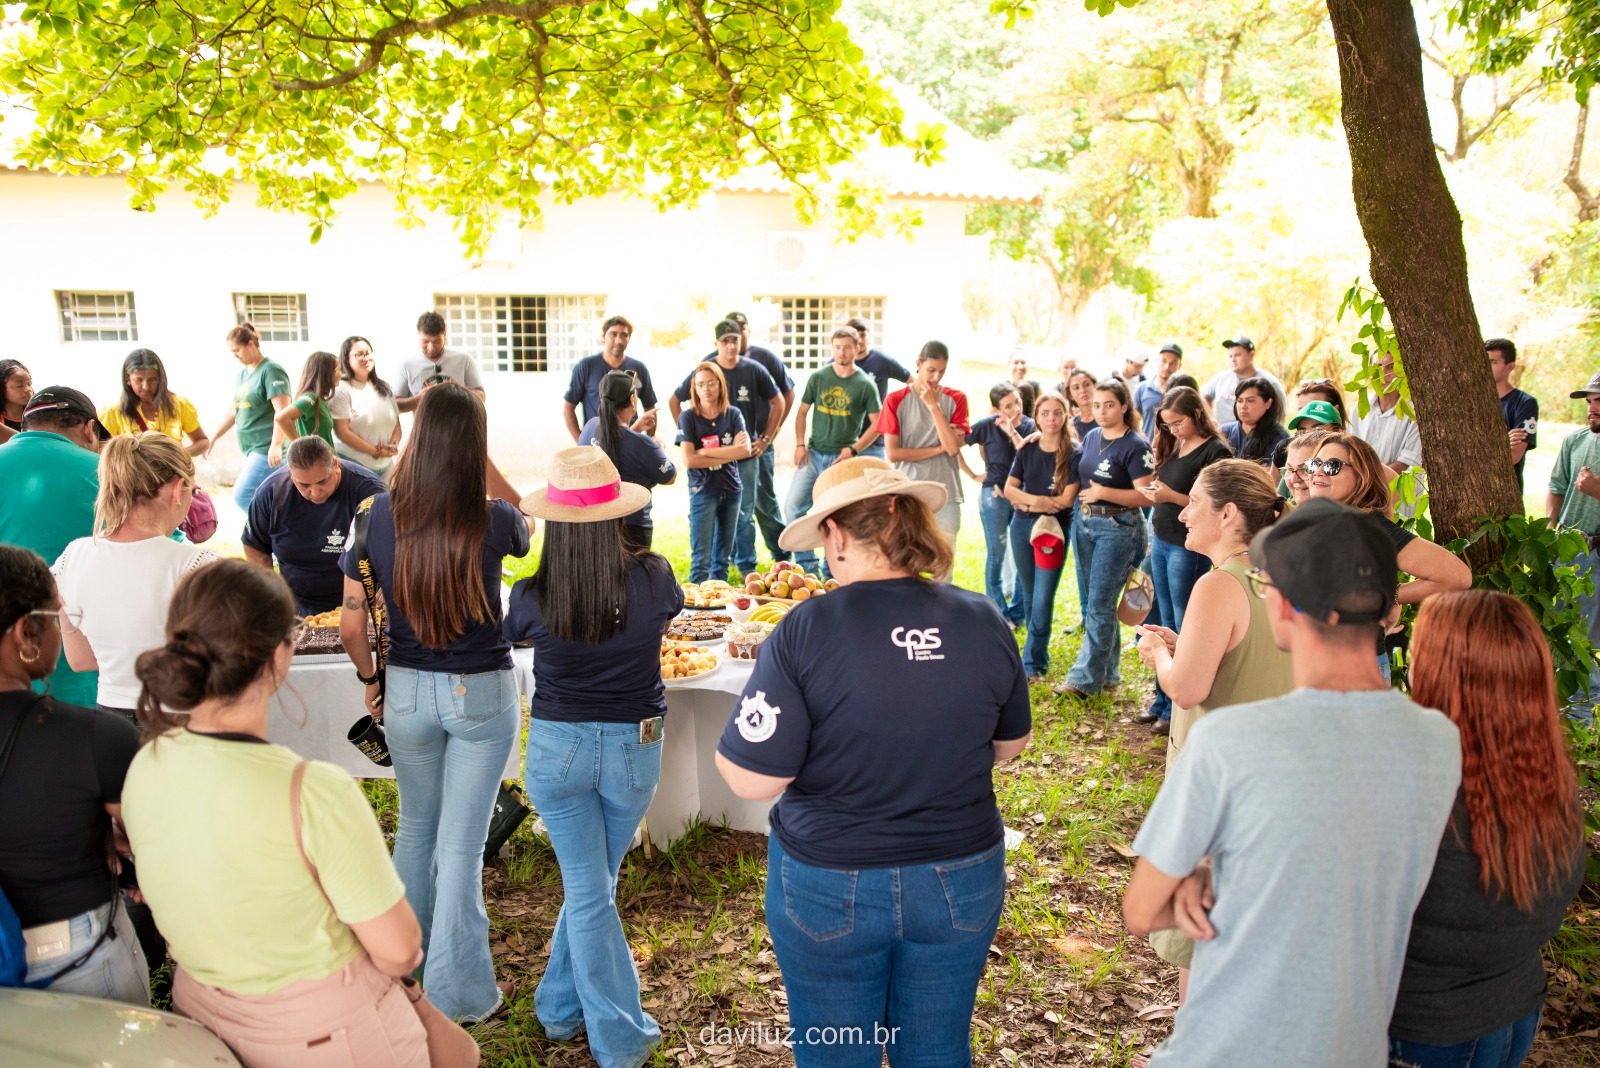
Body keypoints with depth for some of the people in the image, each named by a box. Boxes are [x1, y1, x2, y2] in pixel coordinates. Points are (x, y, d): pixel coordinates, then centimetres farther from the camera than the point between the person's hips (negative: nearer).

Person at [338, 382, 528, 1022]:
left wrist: (371, 680, 11)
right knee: (461, 843, 7)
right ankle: (455, 993, 18)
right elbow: (527, 531, 10)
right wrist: (490, 478, 5)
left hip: (407, 691, 3)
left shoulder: (378, 516, -11)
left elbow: (351, 625, -5)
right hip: (482, 693, -3)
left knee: (416, 828, 24)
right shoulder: (495, 522, -17)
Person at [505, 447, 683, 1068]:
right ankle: (561, 1006, 35)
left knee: (587, 890, 11)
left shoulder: (531, 597, -16)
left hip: (556, 748, -1)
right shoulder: (654, 580, -16)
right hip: (633, 750, 1)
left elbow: (510, 633, 7)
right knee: (593, 883, 21)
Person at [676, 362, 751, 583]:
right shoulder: (688, 417, -5)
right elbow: (688, 460, -15)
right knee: (701, 558, -6)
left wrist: (706, 451, -15)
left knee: (723, 556, 12)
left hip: (732, 490, 4)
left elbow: (745, 450, -11)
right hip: (703, 491, -4)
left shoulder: (732, 414, 3)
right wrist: (729, 453, -12)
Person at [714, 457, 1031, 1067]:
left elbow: (754, 780, -18)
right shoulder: (983, 622, -9)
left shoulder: (805, 632, -20)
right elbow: (1010, 744, 6)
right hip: (961, 880, 3)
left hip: (831, 887, -3)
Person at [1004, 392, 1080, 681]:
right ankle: (1039, 650, 27)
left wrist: (1026, 501, -10)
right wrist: (1038, 500, -16)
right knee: (1028, 595, 12)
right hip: (1022, 526, 4)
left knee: (1043, 599, -8)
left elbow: (1066, 499, -12)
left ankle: (1033, 662, 1)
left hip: (1054, 528, -4)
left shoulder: (1074, 454, -7)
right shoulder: (1027, 449, 5)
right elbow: (1009, 489, 0)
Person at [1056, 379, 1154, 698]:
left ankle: (1085, 679, -1)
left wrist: (1104, 493, -27)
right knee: (1092, 602, 13)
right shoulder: (1091, 437, 9)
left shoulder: (1135, 446, -12)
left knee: (1100, 606, -6)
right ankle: (1106, 672, 24)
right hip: (1085, 524, 8)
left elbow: (1145, 494, -19)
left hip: (1117, 528, -8)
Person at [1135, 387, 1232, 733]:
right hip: (1161, 541, 8)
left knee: (1184, 627, 1)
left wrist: (1173, 496, -22)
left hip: (1187, 547, -8)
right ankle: (1162, 701, 23)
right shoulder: (1173, 447, 11)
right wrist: (1156, 493, 7)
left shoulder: (1215, 451, -11)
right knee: (1167, 625, 14)